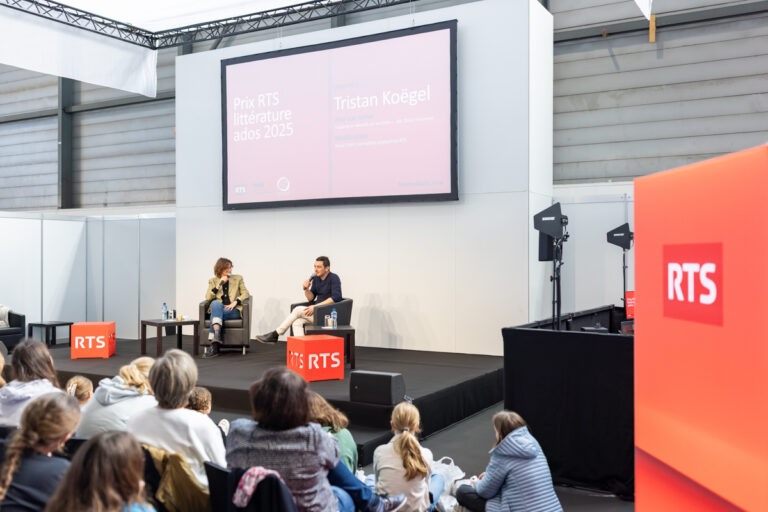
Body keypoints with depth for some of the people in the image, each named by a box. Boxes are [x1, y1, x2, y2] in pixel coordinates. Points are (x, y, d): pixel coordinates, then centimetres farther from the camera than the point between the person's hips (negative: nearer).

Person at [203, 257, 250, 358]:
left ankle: (213, 345, -38)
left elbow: (246, 293, 6)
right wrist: (219, 284, -5)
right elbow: (208, 298, 4)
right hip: (218, 309, 1)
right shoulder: (213, 281, 17)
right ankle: (217, 335, -47)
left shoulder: (238, 279, 16)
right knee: (216, 303, -35)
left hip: (234, 311, -1)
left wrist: (235, 302, -12)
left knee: (215, 313, -32)